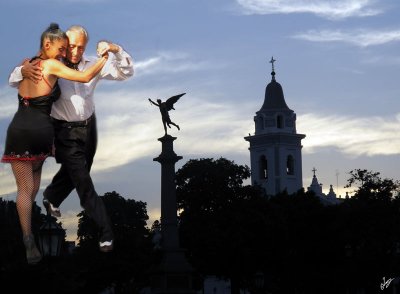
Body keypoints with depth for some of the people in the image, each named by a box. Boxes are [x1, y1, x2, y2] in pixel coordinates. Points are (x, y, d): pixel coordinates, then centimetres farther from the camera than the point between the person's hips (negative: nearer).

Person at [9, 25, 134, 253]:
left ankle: (51, 198, 55)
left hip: (89, 126, 5)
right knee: (83, 181, -6)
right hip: (66, 131, -4)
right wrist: (24, 71, -35)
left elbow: (126, 72, -8)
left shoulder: (92, 66, -6)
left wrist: (115, 50, -26)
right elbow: (14, 81, -10)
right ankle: (105, 230, 1)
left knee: (75, 173, 24)